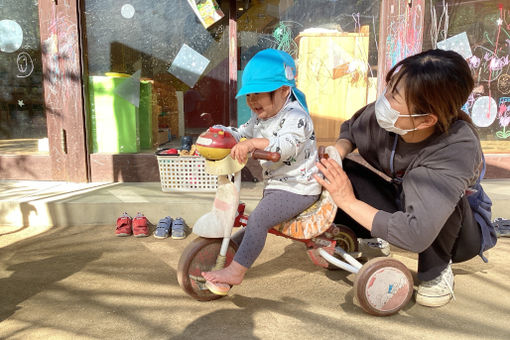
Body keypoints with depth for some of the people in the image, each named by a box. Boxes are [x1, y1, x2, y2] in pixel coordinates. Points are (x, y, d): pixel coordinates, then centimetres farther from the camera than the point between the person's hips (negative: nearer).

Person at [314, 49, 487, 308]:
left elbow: (416, 235, -44)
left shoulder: (459, 148, -36)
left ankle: (437, 271, -12)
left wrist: (348, 201, -35)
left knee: (418, 180, -38)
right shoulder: (380, 115, -23)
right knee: (335, 173, -19)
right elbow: (350, 130, 2)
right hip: (402, 207, 4)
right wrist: (337, 152, -21)